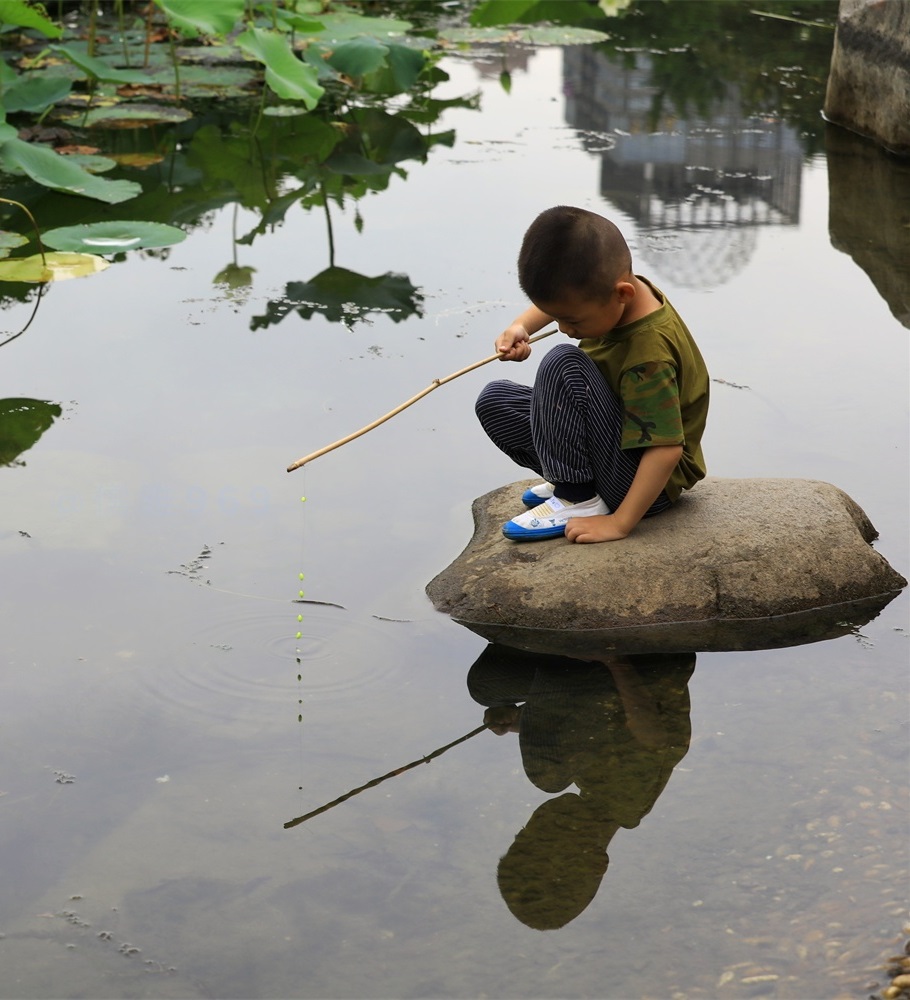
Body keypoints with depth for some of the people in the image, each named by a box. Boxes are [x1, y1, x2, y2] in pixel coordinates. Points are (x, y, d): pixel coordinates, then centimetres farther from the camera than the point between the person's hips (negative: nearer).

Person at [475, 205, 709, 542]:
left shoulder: (649, 354, -33)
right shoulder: (606, 287, -9)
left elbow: (667, 448, -35)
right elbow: (554, 297, 14)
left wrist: (619, 523, -33)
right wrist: (521, 325, -6)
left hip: (649, 479, -9)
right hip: (622, 434, 9)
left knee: (563, 364, -28)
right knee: (494, 401, 3)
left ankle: (578, 499, -19)